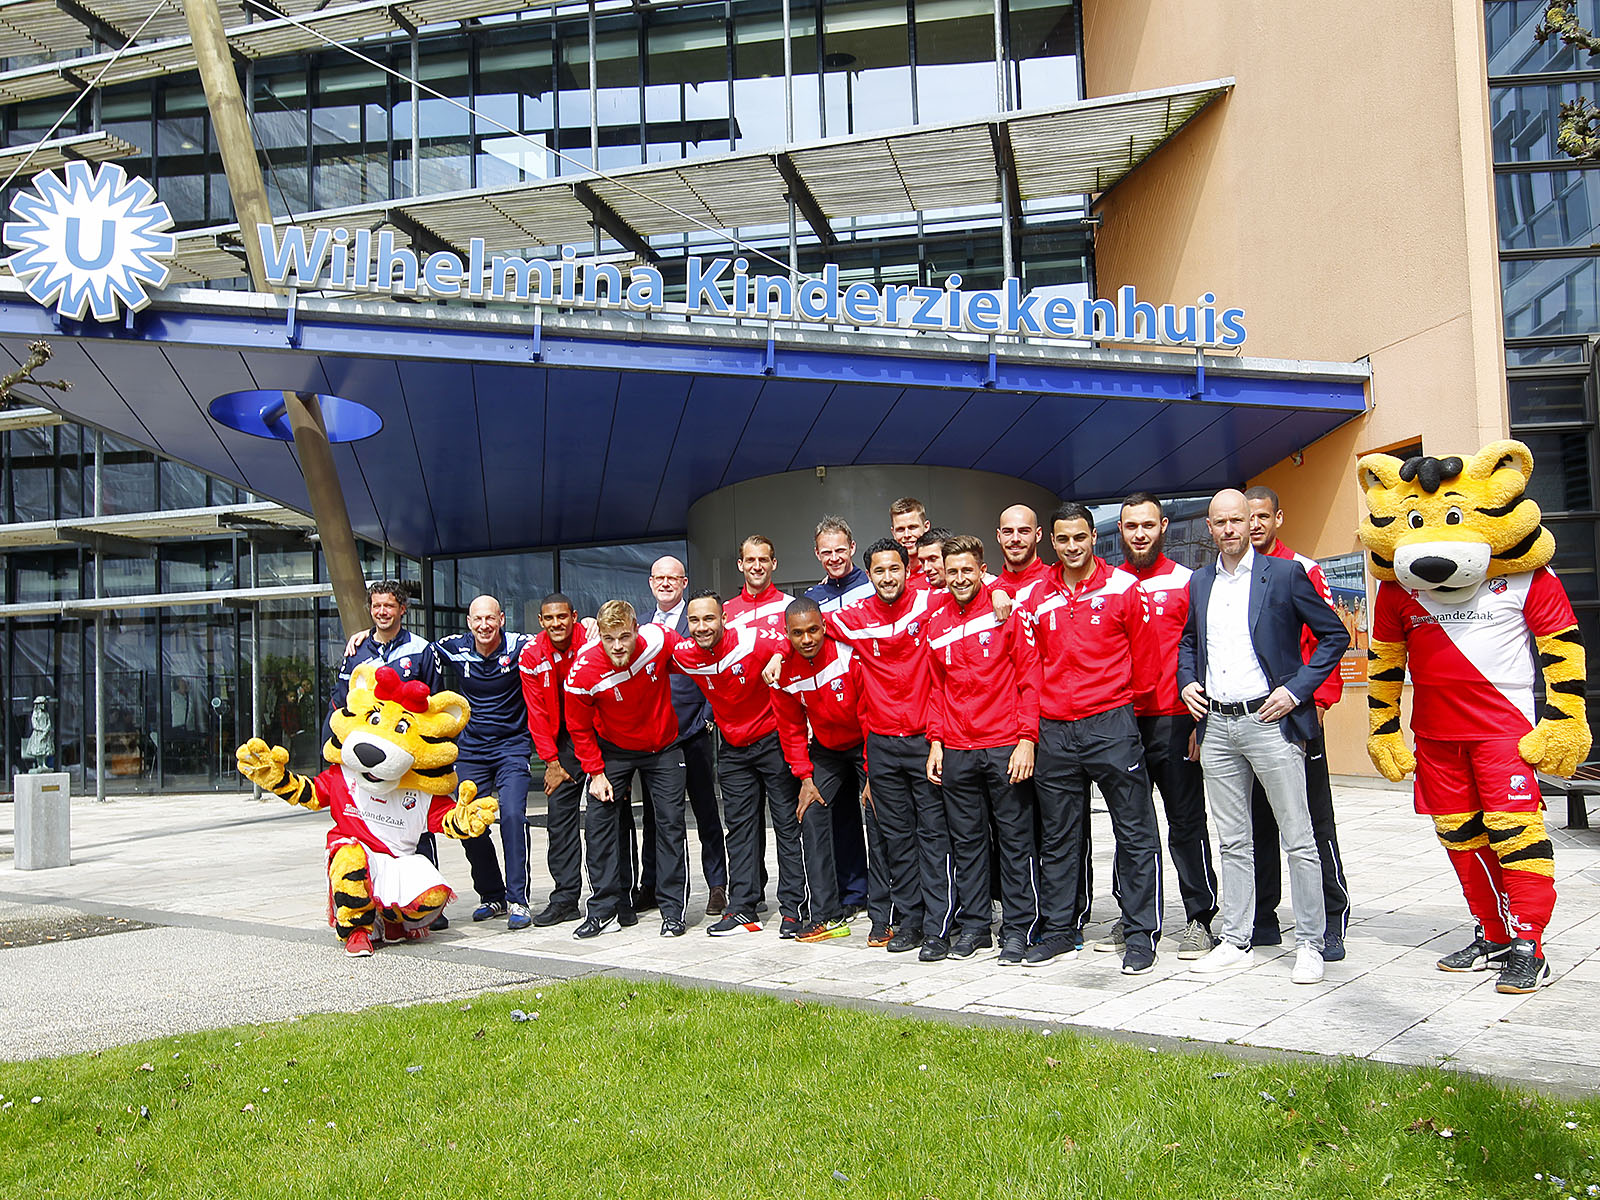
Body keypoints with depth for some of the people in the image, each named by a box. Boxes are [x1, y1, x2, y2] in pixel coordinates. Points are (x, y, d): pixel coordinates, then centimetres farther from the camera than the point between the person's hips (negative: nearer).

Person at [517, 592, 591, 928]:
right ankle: (565, 897, 4)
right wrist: (552, 761, -3)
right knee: (559, 814, -1)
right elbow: (537, 714, 2)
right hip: (563, 739, 4)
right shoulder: (532, 655, -3)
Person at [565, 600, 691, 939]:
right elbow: (579, 727, -11)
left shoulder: (659, 640, -27)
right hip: (613, 750, 0)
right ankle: (605, 908, 6)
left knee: (670, 822, -2)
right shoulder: (583, 671, -26)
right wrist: (595, 772, -11)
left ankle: (673, 909, 8)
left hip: (662, 746, 0)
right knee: (599, 819, -5)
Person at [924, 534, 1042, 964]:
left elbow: (1030, 676, -5)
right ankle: (972, 925, 21)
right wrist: (936, 742, 10)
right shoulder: (937, 623, 10)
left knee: (1015, 840, 3)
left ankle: (1017, 929, 11)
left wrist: (1026, 739, -11)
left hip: (1005, 748, -4)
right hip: (957, 751, 4)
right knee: (966, 841, 10)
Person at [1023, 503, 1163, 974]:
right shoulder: (1037, 597, 7)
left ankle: (1140, 934, 11)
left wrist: (1128, 702, 9)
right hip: (1055, 730, 3)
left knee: (1135, 833, 1)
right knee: (1057, 838, 11)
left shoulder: (1121, 587, -1)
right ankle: (1060, 930, 23)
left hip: (1111, 723, -3)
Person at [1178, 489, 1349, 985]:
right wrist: (1186, 682, 8)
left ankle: (1309, 945, 10)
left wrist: (1297, 689, -9)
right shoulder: (1199, 582, 13)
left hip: (1270, 722, -5)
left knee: (1298, 841, 0)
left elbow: (1335, 635, 0)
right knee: (1233, 842, 11)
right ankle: (1235, 942, 19)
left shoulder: (1285, 574, -2)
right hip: (1216, 726, 5)